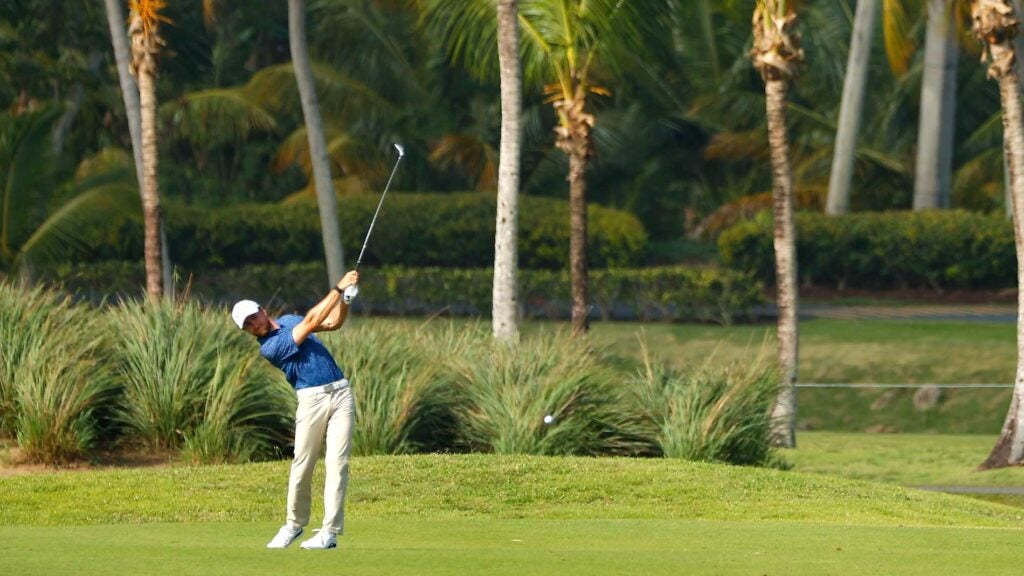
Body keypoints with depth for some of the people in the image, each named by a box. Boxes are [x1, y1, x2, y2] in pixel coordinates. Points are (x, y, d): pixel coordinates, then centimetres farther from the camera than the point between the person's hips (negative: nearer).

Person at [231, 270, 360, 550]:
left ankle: (330, 532, -7)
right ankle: (295, 524, 19)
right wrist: (338, 288, -9)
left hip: (341, 391, 4)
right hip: (312, 398, -4)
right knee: (302, 466, -2)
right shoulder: (268, 348, -8)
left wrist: (346, 297, 0)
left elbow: (333, 322, 18)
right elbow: (311, 322, -11)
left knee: (337, 463, -6)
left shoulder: (288, 320, 15)